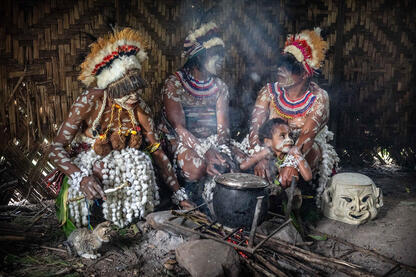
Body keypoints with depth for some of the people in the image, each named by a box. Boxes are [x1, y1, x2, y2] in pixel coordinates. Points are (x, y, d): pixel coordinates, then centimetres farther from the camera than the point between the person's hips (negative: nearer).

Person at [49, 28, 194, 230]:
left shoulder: (139, 109, -11)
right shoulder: (90, 102, -22)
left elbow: (158, 152, -6)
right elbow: (56, 149, -23)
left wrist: (179, 195, -8)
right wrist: (81, 177, -43)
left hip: (118, 167, 3)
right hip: (85, 164, -2)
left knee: (140, 162, -29)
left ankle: (133, 222, -10)